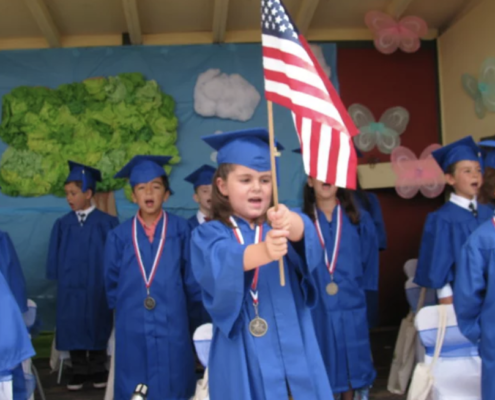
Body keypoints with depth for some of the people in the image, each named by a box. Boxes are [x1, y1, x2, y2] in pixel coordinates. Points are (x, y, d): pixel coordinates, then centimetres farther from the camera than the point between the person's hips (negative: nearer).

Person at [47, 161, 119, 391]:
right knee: (73, 327, 8)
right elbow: (55, 256, 7)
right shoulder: (62, 224, 2)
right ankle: (79, 371, 21)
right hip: (69, 287, 2)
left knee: (97, 327, 8)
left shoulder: (107, 223, -5)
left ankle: (98, 370, 23)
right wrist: (57, 278, 0)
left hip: (97, 286, -2)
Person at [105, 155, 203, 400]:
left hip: (172, 329, -1)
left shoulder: (180, 230, -4)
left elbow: (192, 280, 1)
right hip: (131, 332, 2)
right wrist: (127, 310, 13)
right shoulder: (120, 236, 1)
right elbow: (111, 284, 11)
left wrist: (190, 322, 7)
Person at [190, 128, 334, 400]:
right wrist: (263, 251, -44)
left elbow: (302, 233, -19)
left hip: (293, 354, 2)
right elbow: (223, 261, -24)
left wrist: (290, 222, -42)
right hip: (242, 361, -1)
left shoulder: (277, 225, 5)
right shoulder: (207, 235, -1)